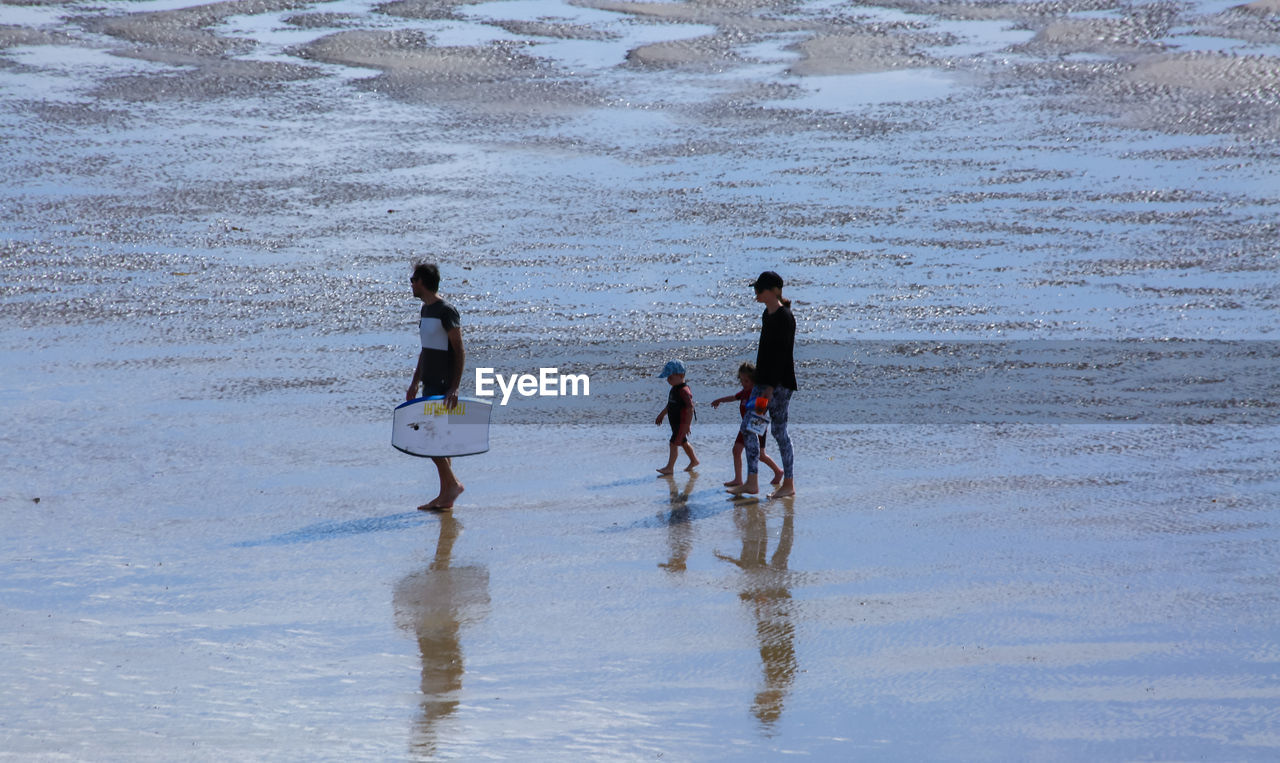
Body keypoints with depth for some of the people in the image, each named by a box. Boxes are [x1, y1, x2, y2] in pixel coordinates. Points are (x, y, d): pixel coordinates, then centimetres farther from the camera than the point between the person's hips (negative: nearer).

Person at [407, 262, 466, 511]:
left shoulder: (446, 311, -14)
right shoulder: (426, 309, 15)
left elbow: (460, 352, -17)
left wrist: (454, 388, -23)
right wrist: (415, 382, 22)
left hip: (443, 385, -9)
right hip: (430, 385, 9)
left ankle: (453, 483, -4)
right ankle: (445, 496, 10)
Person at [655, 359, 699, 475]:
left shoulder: (684, 391, -23)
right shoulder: (674, 389, 8)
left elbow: (690, 408, -25)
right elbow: (670, 405, 24)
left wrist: (687, 425, -26)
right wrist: (662, 415, 29)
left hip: (682, 422, -10)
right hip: (675, 422, 10)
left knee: (674, 443, -7)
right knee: (683, 442, 21)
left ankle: (670, 467, -2)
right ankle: (694, 460, 37)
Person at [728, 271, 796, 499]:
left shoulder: (784, 317, -15)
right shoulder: (767, 315, 13)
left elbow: (782, 354, -19)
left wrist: (771, 386, -21)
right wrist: (762, 382, 19)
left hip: (780, 382, -9)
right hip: (764, 379, 9)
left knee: (779, 430, -3)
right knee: (748, 426, 4)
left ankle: (789, 484, 8)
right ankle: (751, 482, 6)